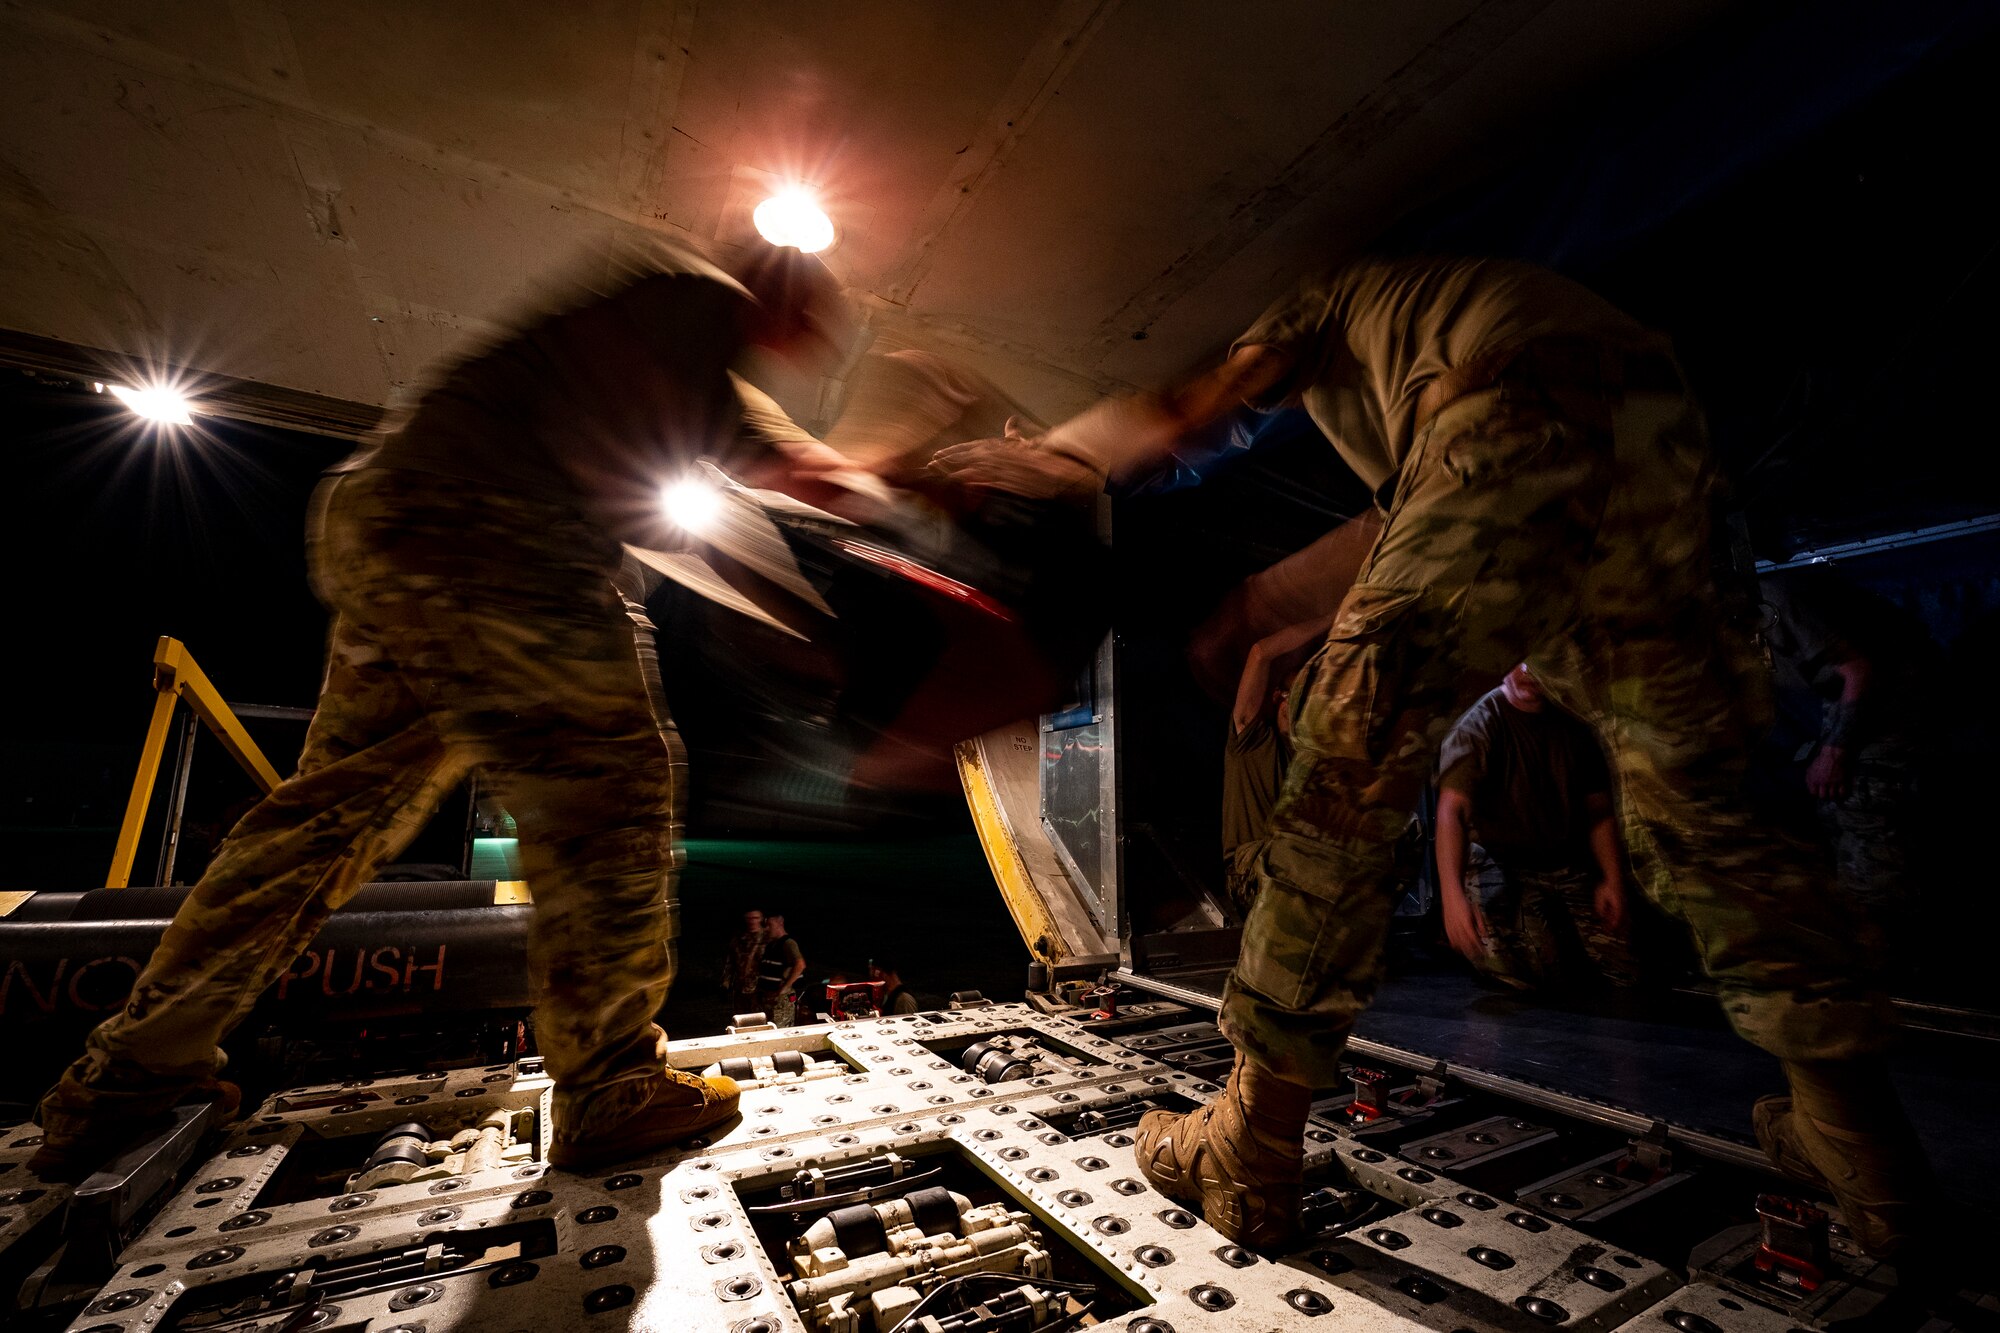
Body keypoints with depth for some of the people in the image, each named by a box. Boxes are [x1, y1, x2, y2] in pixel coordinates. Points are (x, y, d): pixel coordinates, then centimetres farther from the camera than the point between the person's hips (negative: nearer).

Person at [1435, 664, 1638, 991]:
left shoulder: (1574, 725, 1)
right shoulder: (1480, 724, -16)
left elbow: (1598, 811, 10)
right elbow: (1452, 812, -26)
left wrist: (1613, 881, -2)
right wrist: (1453, 895, -37)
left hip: (1573, 865, 5)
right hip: (1505, 865, -5)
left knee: (1627, 968, -9)